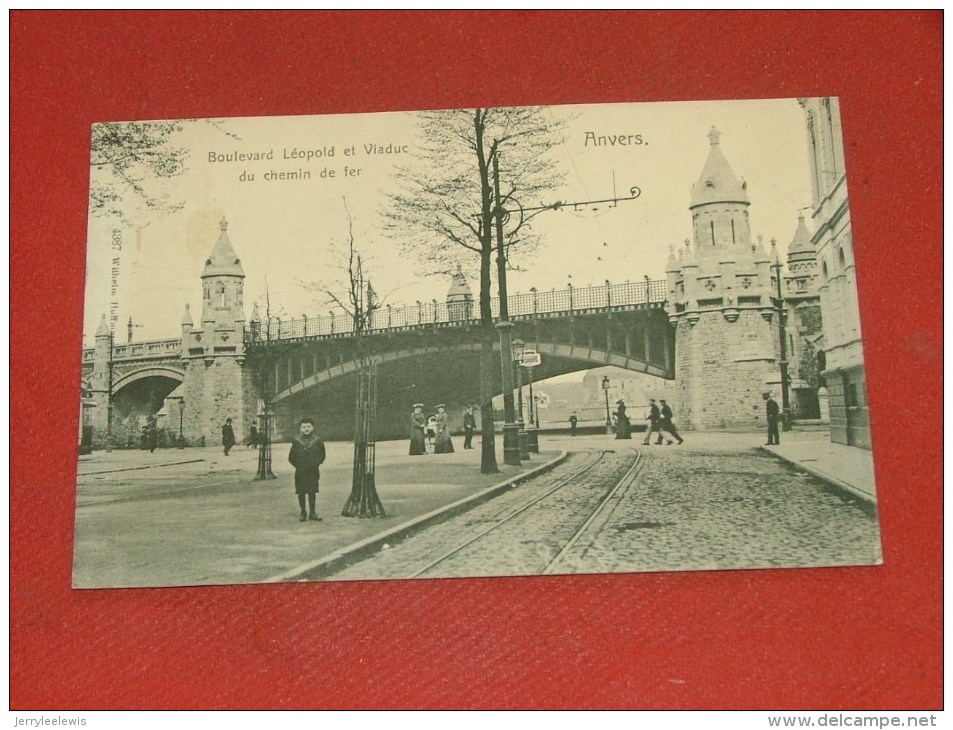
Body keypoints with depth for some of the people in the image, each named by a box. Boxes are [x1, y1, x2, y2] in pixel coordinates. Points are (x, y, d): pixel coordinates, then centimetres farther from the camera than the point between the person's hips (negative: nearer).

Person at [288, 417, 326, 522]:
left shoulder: (317, 441, 1)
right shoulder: (296, 442, 0)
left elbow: (322, 455, 6)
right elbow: (291, 457, 4)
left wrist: (316, 464, -5)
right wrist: (298, 465, -4)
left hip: (313, 471, 0)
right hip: (300, 472, 0)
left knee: (312, 492, 4)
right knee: (301, 493, 3)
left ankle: (312, 513, 13)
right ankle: (303, 513, 15)